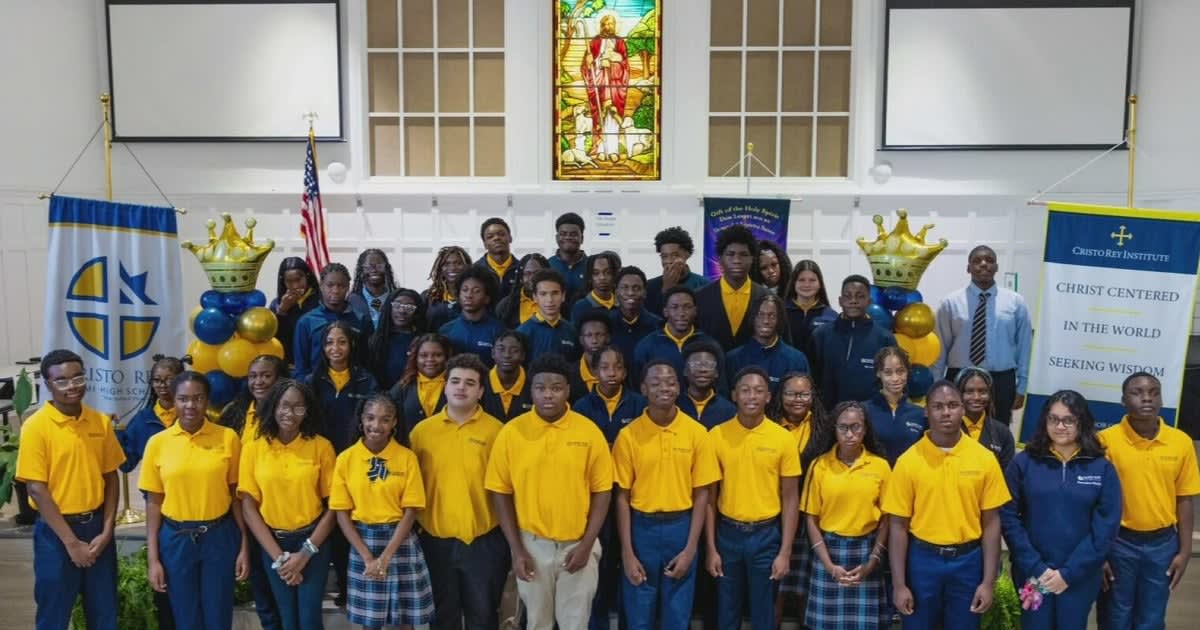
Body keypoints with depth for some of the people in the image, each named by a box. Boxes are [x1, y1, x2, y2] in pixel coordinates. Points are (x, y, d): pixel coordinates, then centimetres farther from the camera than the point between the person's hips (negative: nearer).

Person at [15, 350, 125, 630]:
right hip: (56, 531, -4)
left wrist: (106, 530, -3)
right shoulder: (35, 426, -11)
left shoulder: (101, 422, 2)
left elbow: (111, 477, 7)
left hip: (96, 526, 4)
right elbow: (37, 490, -13)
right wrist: (71, 541, -14)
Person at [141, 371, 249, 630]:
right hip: (175, 539, 1)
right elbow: (153, 502, 2)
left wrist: (244, 546, -2)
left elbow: (237, 495, 0)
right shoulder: (158, 443, -3)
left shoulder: (228, 438, -5)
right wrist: (152, 558, -1)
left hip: (219, 537, -1)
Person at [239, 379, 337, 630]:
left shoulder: (321, 447, -6)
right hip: (272, 543, 1)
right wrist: (278, 556, -8)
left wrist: (305, 553, -10)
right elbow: (248, 506, -3)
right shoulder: (253, 449, -3)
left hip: (312, 542, -1)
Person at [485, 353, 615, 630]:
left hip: (577, 545, 0)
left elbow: (602, 491, -2)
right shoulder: (511, 432, -6)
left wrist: (586, 545, -8)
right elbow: (500, 493, -1)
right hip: (532, 545, 1)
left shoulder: (589, 431, -6)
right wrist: (516, 549, -4)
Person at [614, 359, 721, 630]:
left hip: (681, 527, 1)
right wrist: (627, 552, -6)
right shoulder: (628, 435, -6)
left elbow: (701, 494, -1)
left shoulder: (697, 433, -5)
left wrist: (690, 548, -6)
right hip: (641, 528, 0)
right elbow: (623, 497, -3)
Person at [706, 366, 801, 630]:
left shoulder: (783, 438, -6)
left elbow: (790, 499, -1)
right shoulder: (717, 435, -4)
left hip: (766, 535, -1)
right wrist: (711, 548, -2)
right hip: (728, 533, 1)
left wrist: (785, 552, -6)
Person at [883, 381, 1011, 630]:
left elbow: (991, 523, 1)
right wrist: (899, 584, -6)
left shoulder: (985, 459, -3)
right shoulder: (908, 460, -6)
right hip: (922, 560, -1)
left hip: (968, 560, 1)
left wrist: (989, 582, -3)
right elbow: (898, 526, -4)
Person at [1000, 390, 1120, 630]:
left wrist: (1069, 572, -10)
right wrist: (1035, 568, -12)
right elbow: (1009, 518, -5)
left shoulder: (1102, 468, 0)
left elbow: (1107, 526, -4)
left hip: (1080, 578, 1)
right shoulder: (1023, 463, -3)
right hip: (1032, 575, -1)